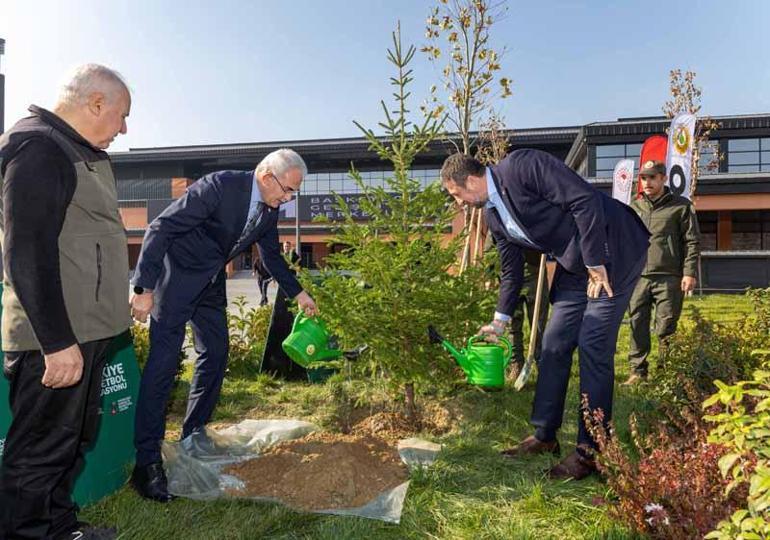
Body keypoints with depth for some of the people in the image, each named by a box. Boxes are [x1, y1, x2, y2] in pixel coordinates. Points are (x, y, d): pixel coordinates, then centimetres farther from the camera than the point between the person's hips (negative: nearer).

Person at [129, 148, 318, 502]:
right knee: (163, 360, -11)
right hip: (177, 274, -8)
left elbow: (272, 255, 15)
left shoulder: (269, 210, -2)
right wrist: (144, 288, -26)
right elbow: (161, 228, -25)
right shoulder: (219, 186, -25)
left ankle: (194, 436, 25)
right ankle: (146, 461, -4)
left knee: (215, 356, 10)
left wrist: (297, 293, 15)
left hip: (211, 281, 8)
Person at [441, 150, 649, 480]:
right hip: (575, 266, 8)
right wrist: (499, 322, 17)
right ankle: (544, 436, 21)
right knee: (554, 345, 7)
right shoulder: (493, 215, 6)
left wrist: (596, 264, -22)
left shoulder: (521, 166, -19)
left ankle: (591, 449, 5)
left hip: (612, 252, -8)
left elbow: (585, 199, -24)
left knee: (593, 346, -8)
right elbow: (511, 272, 15)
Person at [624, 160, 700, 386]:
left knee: (666, 329, 1)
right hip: (637, 277, 4)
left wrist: (689, 273, -8)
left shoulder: (681, 206, 4)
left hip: (668, 278, -3)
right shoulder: (633, 208, 15)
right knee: (637, 327, 4)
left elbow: (691, 242, 1)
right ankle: (638, 371, 13)